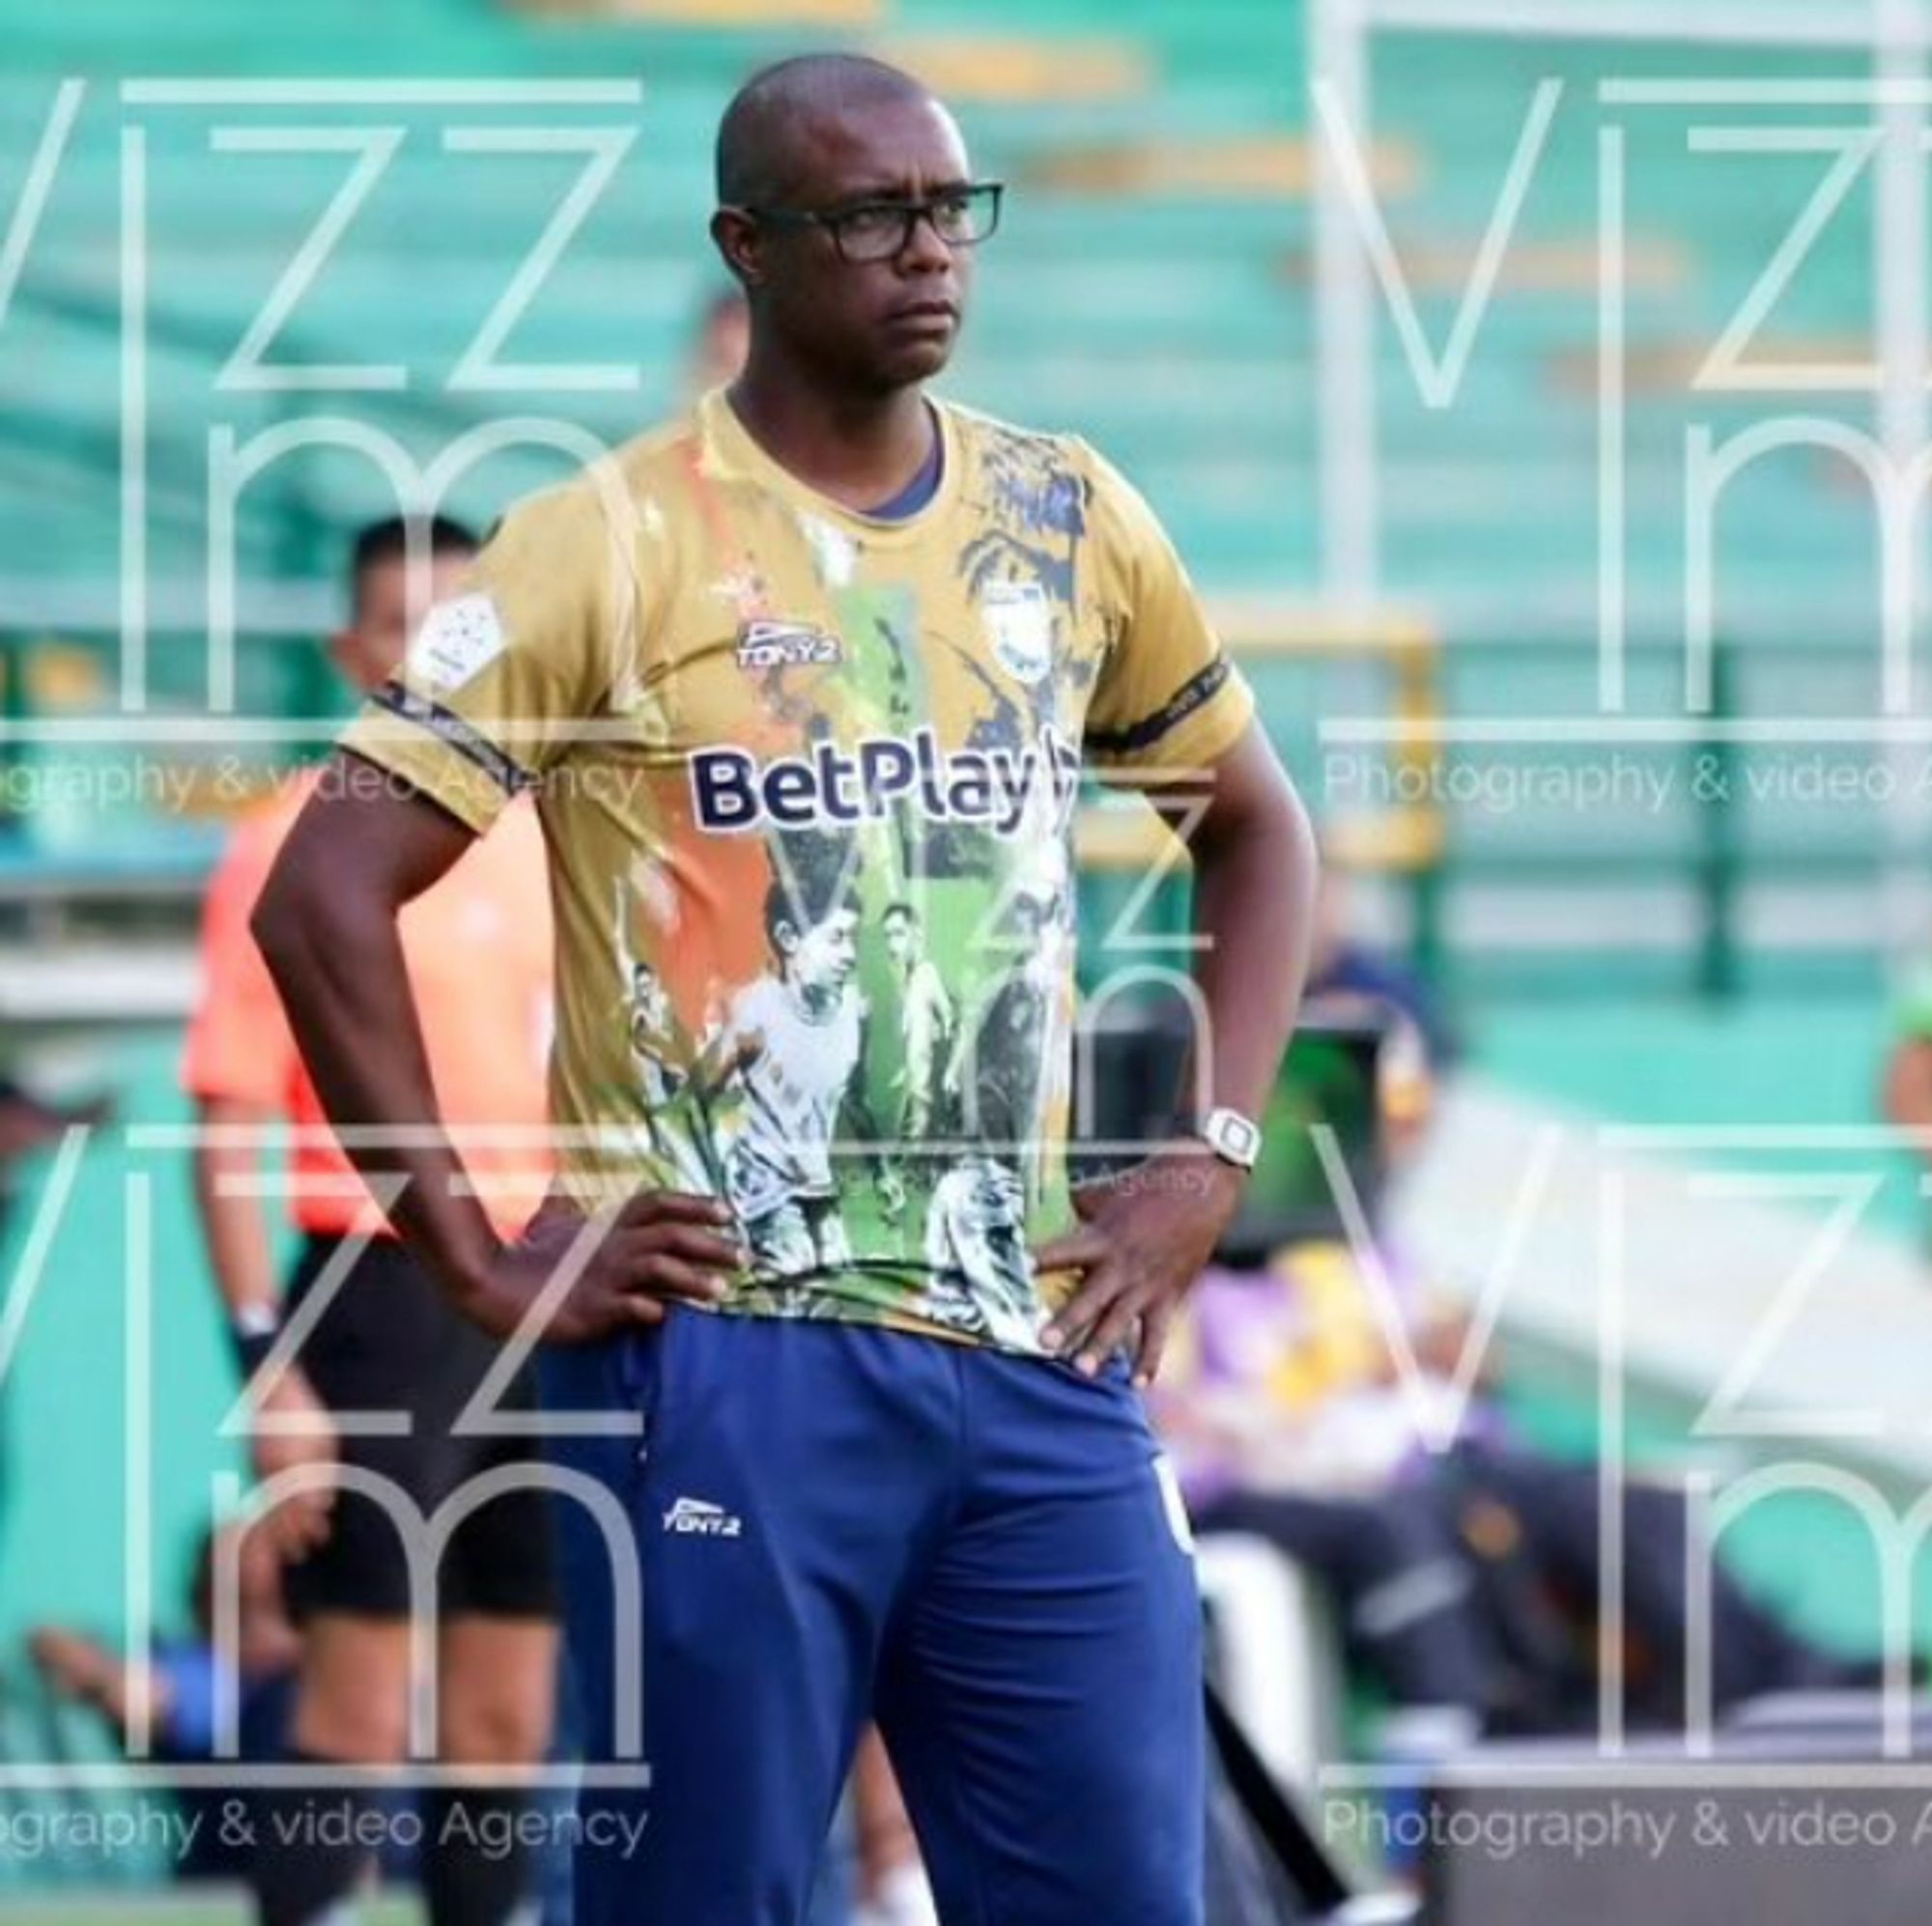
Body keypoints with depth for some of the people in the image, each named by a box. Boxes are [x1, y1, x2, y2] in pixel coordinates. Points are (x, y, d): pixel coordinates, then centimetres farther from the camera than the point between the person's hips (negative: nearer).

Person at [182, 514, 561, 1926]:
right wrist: (264, 1362, -16)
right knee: (359, 1714, -7)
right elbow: (231, 1122, -9)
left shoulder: (547, 847, 11)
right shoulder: (296, 849, -6)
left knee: (510, 1719, 8)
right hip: (388, 1294, -6)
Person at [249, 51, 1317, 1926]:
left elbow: (1254, 826, 24)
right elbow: (326, 891, -7)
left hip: (1036, 1352, 4)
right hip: (724, 1359, -4)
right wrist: (473, 1257, -9)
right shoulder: (614, 544, -4)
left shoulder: (1067, 520, 10)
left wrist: (1209, 1162, 10)